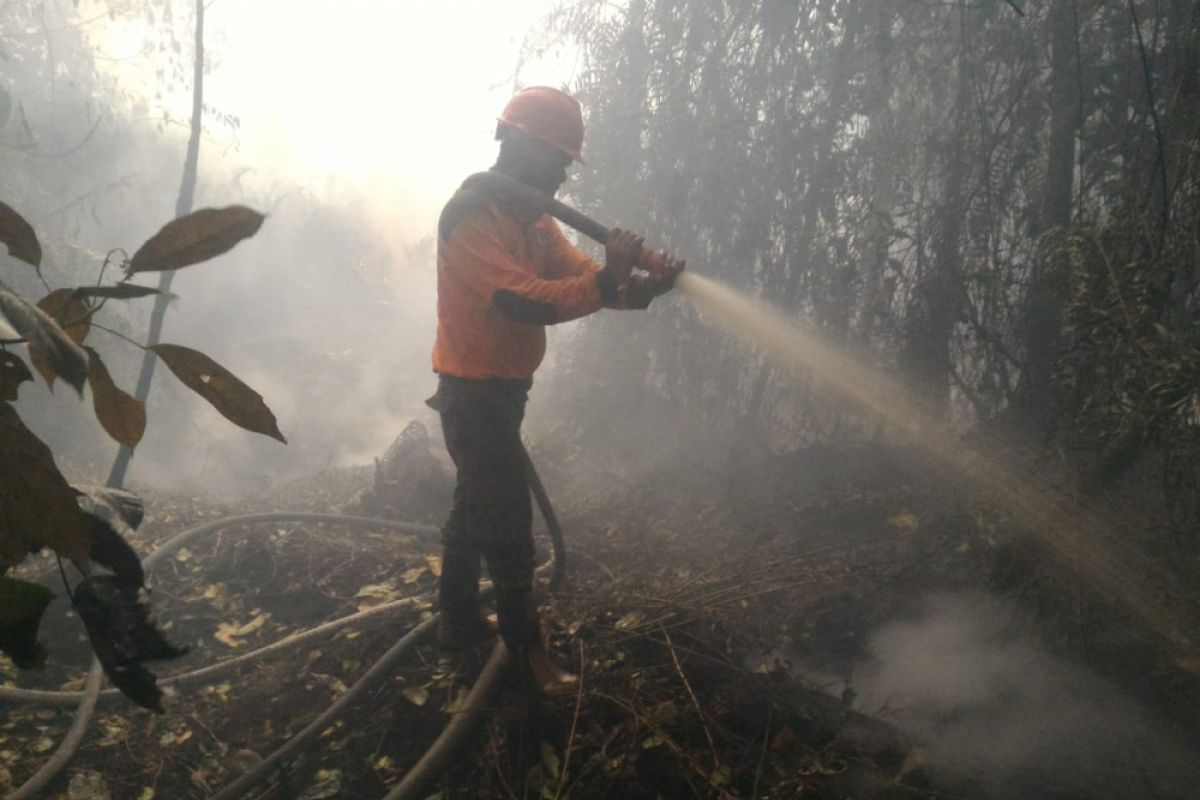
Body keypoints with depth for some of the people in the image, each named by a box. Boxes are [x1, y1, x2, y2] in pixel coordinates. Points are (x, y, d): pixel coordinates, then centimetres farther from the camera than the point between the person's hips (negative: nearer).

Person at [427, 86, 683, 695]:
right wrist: (607, 280, -38)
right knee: (507, 519, -4)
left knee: (475, 505, 19)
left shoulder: (533, 219, 8)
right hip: (474, 389, -10)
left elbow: (580, 276, -6)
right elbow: (520, 301, -34)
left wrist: (641, 286, -25)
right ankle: (527, 650, 7)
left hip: (503, 388, 10)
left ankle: (458, 621, 34)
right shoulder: (472, 214, -21)